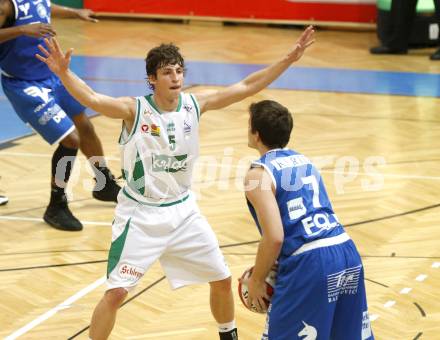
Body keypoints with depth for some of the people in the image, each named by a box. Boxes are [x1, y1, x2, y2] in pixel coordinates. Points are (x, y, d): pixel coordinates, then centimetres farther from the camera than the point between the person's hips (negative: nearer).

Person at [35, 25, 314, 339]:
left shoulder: (195, 104, -5)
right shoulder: (135, 110, -18)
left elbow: (248, 86, -2)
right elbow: (91, 99, -35)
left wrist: (289, 59, -7)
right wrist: (64, 73, -53)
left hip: (183, 210, 5)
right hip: (141, 215, -5)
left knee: (222, 279, 15)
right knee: (116, 292, -13)